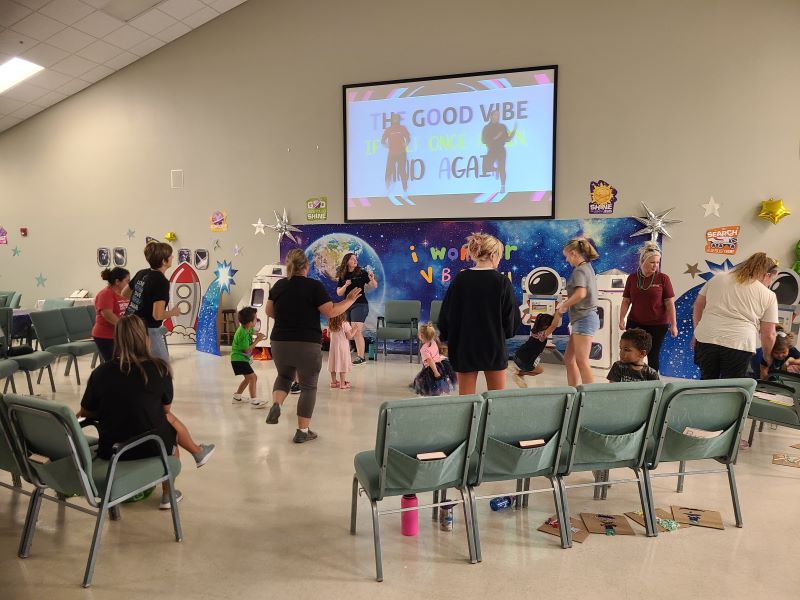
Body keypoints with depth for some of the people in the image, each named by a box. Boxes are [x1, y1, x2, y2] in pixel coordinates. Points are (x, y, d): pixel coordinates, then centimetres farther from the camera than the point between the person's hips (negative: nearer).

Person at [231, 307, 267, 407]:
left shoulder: (247, 328, 0)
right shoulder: (243, 334, -26)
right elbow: (246, 350, -21)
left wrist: (257, 335, 5)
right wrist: (257, 340, -18)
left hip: (242, 358, 10)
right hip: (239, 359, -10)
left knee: (248, 378, 23)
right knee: (253, 377, -16)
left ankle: (237, 397, 35)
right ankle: (254, 401, -17)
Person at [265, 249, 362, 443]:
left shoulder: (278, 286, 5)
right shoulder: (314, 286, -10)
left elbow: (269, 312, 15)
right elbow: (330, 312, -13)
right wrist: (349, 301, 0)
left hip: (280, 343, 5)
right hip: (307, 345, -4)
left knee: (284, 376, 28)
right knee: (308, 386, 8)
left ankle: (276, 404, 1)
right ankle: (303, 431, 10)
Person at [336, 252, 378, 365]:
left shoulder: (362, 273, -3)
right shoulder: (342, 276, 8)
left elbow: (374, 286, -6)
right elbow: (339, 293, 4)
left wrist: (372, 279, -26)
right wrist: (345, 285, -13)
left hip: (360, 305, -5)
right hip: (347, 305, 5)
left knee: (357, 332, -12)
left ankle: (361, 357, -8)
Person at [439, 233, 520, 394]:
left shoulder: (460, 280, -6)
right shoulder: (502, 282, -11)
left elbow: (446, 313, -1)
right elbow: (511, 317, -4)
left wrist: (445, 337, 16)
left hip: (464, 347, 1)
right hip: (494, 347, -1)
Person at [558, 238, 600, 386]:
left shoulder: (579, 270, -12)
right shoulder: (587, 267, 16)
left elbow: (580, 294, -28)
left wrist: (562, 306, -15)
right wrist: (566, 303, 11)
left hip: (584, 318, -10)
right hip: (583, 319, 10)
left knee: (581, 361, -9)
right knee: (569, 359, 12)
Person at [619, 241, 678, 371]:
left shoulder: (662, 278, -4)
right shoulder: (632, 278, 3)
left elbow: (670, 303, -5)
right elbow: (626, 301, 7)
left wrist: (673, 324, -8)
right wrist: (622, 319, -2)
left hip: (658, 325, -2)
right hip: (635, 324, 2)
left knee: (653, 356, 7)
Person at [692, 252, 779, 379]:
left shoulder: (718, 278, 13)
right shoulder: (768, 296, 6)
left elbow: (698, 305, 14)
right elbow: (768, 334, 5)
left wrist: (697, 333, 19)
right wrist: (767, 356, 20)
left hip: (706, 339, 3)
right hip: (738, 345, -3)